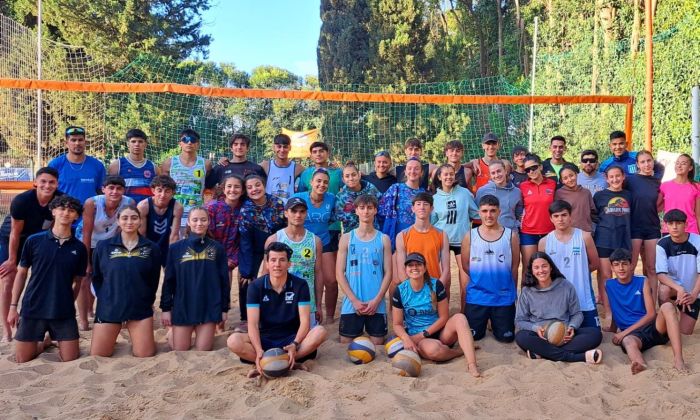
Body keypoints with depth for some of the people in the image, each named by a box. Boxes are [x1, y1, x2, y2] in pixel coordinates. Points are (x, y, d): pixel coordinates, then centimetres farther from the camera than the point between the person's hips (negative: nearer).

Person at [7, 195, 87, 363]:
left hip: (64, 312, 1)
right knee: (22, 359, 3)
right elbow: (21, 273, 4)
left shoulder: (79, 248, 1)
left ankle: (55, 339, 30)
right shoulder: (34, 241, -3)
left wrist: (67, 304, 7)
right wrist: (13, 306, 2)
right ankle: (43, 343, 33)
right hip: (32, 309, 0)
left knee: (70, 359, 0)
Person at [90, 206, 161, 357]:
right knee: (97, 355, 1)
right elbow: (96, 277, 9)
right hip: (108, 308, 0)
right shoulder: (103, 246, 1)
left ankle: (134, 339, 28)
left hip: (140, 308, 0)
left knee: (145, 354, -2)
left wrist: (147, 301, 6)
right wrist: (104, 299, 5)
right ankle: (110, 340, 32)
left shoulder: (151, 248, 2)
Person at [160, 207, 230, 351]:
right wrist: (166, 308, 0)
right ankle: (173, 332, 35)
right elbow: (168, 280, 3)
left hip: (209, 307, 0)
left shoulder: (217, 248, 3)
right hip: (182, 306, 0)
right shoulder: (176, 248, 1)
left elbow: (224, 280, 5)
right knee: (179, 350, 6)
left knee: (203, 350, 1)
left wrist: (225, 308, 3)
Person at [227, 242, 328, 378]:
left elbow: (305, 321, -11)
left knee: (320, 332, -28)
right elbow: (253, 323, -13)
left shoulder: (300, 285, -6)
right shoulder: (256, 286, -5)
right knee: (233, 341, -28)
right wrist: (259, 350, -30)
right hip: (265, 339, 0)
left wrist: (294, 345, -30)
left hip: (291, 339, 0)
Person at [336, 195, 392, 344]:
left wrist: (376, 300, -9)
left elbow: (388, 273, 3)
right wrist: (354, 300, -9)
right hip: (351, 304, 0)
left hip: (377, 304, 1)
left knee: (377, 344, 5)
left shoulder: (384, 239, 6)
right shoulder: (346, 238, 4)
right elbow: (339, 273, 0)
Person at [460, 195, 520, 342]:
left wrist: (513, 295, 7)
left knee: (506, 337, 5)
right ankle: (484, 322, 37)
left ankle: (494, 323, 37)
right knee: (472, 336, 5)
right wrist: (462, 306, 0)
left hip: (504, 298, 0)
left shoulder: (511, 235, -3)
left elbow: (514, 268, 3)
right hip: (476, 297, 0)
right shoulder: (470, 236, -3)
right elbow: (465, 271, 0)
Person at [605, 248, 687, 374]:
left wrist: (624, 332, -9)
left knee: (667, 306, -28)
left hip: (653, 327, 1)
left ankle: (678, 359, -39)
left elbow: (651, 314, -2)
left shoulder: (642, 282, 6)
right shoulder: (608, 285, 8)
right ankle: (642, 367, -74)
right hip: (632, 334, -1)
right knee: (628, 342, -38)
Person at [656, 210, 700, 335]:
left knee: (685, 333, -5)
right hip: (673, 287, 0)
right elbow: (661, 274, -23)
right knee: (664, 289, -37)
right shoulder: (662, 245, -17)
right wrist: (679, 289, -40)